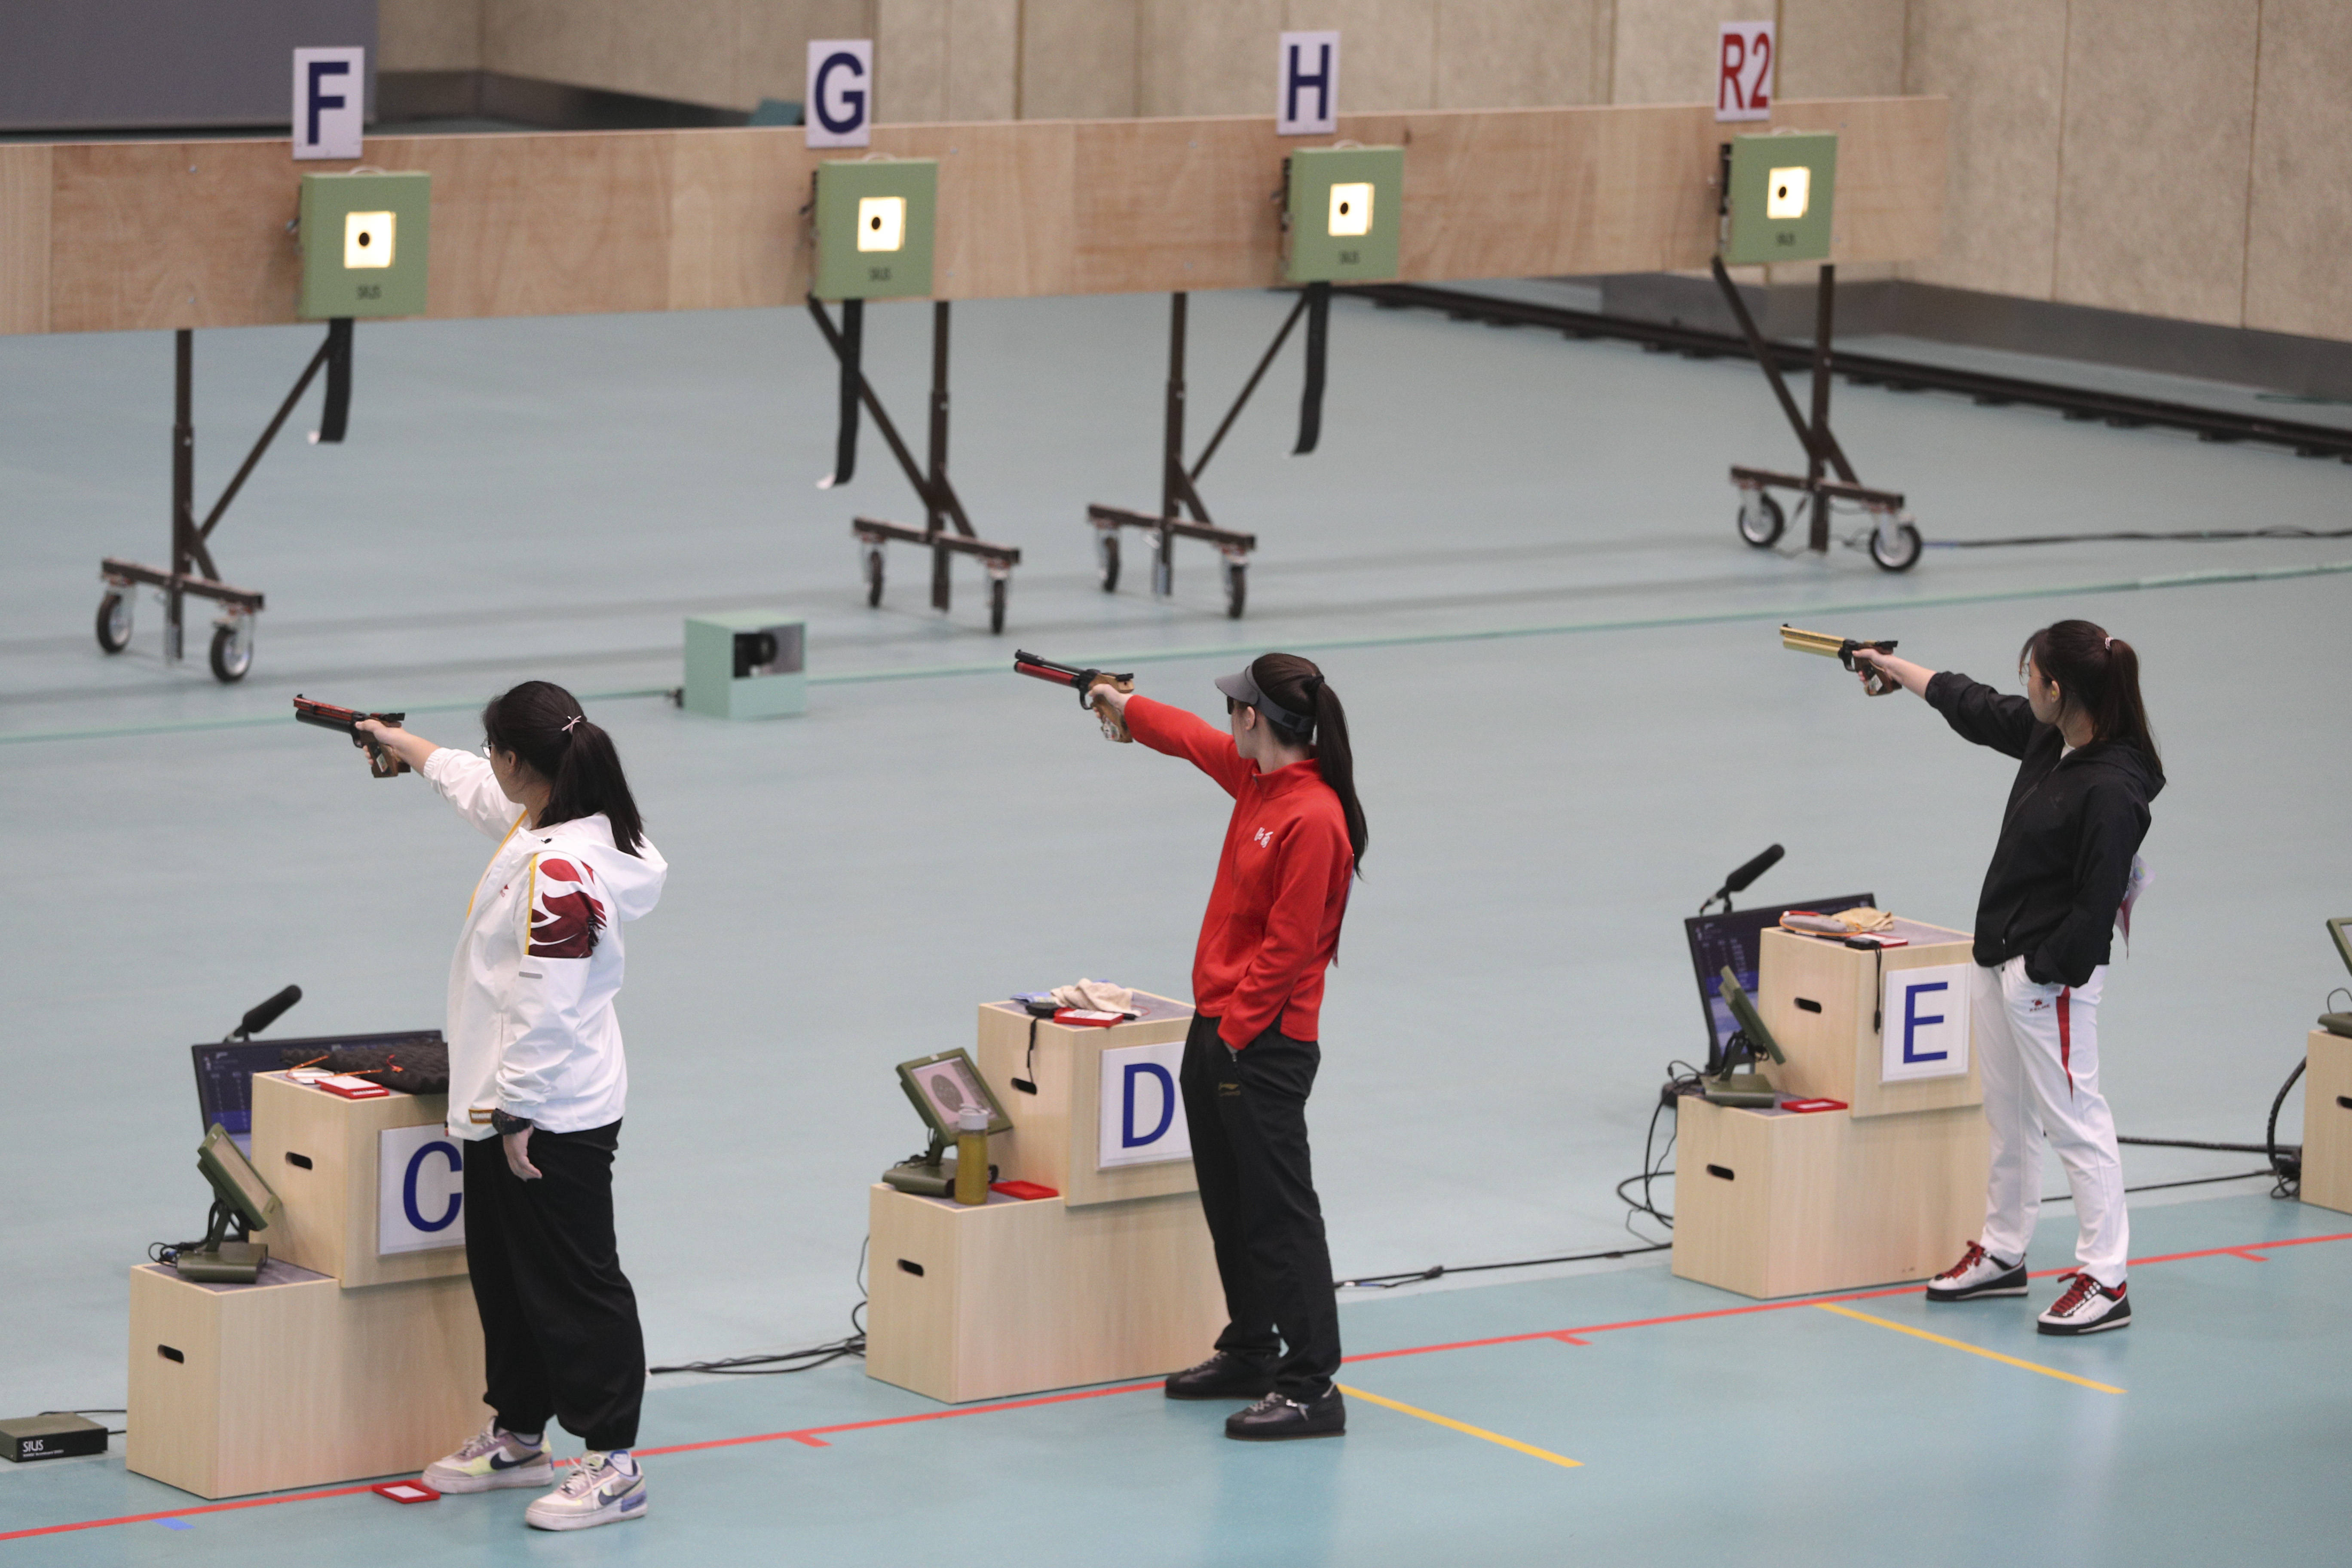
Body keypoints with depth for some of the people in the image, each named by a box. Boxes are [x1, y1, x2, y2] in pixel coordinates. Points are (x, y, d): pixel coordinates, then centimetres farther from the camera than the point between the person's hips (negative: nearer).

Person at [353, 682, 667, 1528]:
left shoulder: (560, 870, -26)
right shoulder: (543, 821, 5)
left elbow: (545, 1008, -26)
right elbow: (474, 787, 29)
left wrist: (518, 1116, -21)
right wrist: (398, 743, 43)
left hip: (553, 1120, -11)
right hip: (512, 1107, 11)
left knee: (575, 1286, -5)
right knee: (504, 1279, 20)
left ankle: (614, 1466, 0)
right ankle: (519, 1436, 34)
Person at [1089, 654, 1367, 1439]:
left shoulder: (1312, 817, -20)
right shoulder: (1257, 777, 8)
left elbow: (1289, 945, -21)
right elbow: (1195, 740, 30)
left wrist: (1238, 1030, -17)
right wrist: (1124, 705, 44)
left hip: (1265, 1045, -10)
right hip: (1216, 1028, 10)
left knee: (1279, 1211, -9)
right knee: (1229, 1204, 17)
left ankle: (1313, 1389, -8)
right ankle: (1252, 1354, 29)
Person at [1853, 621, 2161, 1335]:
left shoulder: (2112, 788, -23)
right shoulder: (2047, 736, 4)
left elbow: (2097, 902, -22)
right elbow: (1973, 706, 22)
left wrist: (2048, 971, -18)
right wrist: (1894, 667, 32)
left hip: (2053, 976, -10)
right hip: (2000, 958, 10)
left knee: (2075, 1120, -6)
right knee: (2008, 1115, 19)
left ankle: (2104, 1282, -2)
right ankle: (2002, 1254, 32)